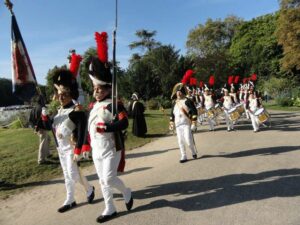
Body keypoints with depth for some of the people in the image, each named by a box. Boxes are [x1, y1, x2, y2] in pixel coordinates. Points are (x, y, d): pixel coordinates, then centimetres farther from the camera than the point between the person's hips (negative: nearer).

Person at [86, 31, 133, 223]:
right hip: (97, 151, 8)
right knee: (103, 181, 13)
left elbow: (124, 123, -26)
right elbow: (90, 128, 17)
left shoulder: (114, 105, -15)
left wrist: (106, 127, -35)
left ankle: (127, 193, 27)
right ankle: (110, 209, 29)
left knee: (109, 179, -3)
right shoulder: (93, 106, 10)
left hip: (111, 149, -8)